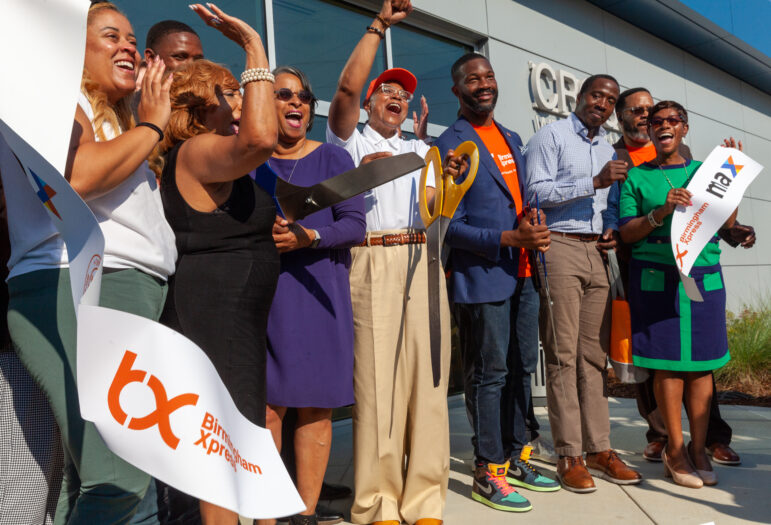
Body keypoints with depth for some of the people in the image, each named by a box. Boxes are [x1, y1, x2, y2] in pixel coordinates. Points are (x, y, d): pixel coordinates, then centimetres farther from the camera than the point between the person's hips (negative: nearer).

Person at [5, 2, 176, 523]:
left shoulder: (112, 119, 29)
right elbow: (77, 174, -19)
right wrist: (150, 124, -3)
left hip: (133, 294, 9)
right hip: (75, 291, -9)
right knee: (121, 480, -19)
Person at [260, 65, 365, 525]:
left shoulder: (333, 159, 10)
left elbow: (355, 224, 1)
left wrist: (307, 237, -14)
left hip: (318, 290, 0)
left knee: (316, 402, 0)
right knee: (267, 402, -4)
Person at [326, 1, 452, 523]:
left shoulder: (420, 149, 27)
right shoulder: (349, 141, 16)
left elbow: (432, 205, 15)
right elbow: (347, 88, -2)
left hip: (422, 261, 4)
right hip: (373, 261, -4)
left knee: (427, 378, -1)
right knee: (377, 381, -7)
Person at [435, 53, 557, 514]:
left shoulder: (512, 139, 18)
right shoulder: (450, 145, -6)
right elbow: (451, 226, -11)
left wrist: (533, 221, 0)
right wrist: (511, 238, -19)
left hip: (522, 274, 7)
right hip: (481, 277, -7)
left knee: (522, 369, 13)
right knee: (489, 374, -1)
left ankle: (515, 458, 27)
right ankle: (489, 472, 11)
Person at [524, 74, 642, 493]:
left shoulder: (609, 150, 24)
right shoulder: (550, 136, 2)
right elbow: (537, 193, -10)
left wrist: (614, 229, 7)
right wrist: (594, 182, -15)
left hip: (597, 254, 7)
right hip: (559, 249, -6)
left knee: (594, 354, 6)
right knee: (563, 355, -6)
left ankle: (598, 448, 12)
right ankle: (569, 455, -1)